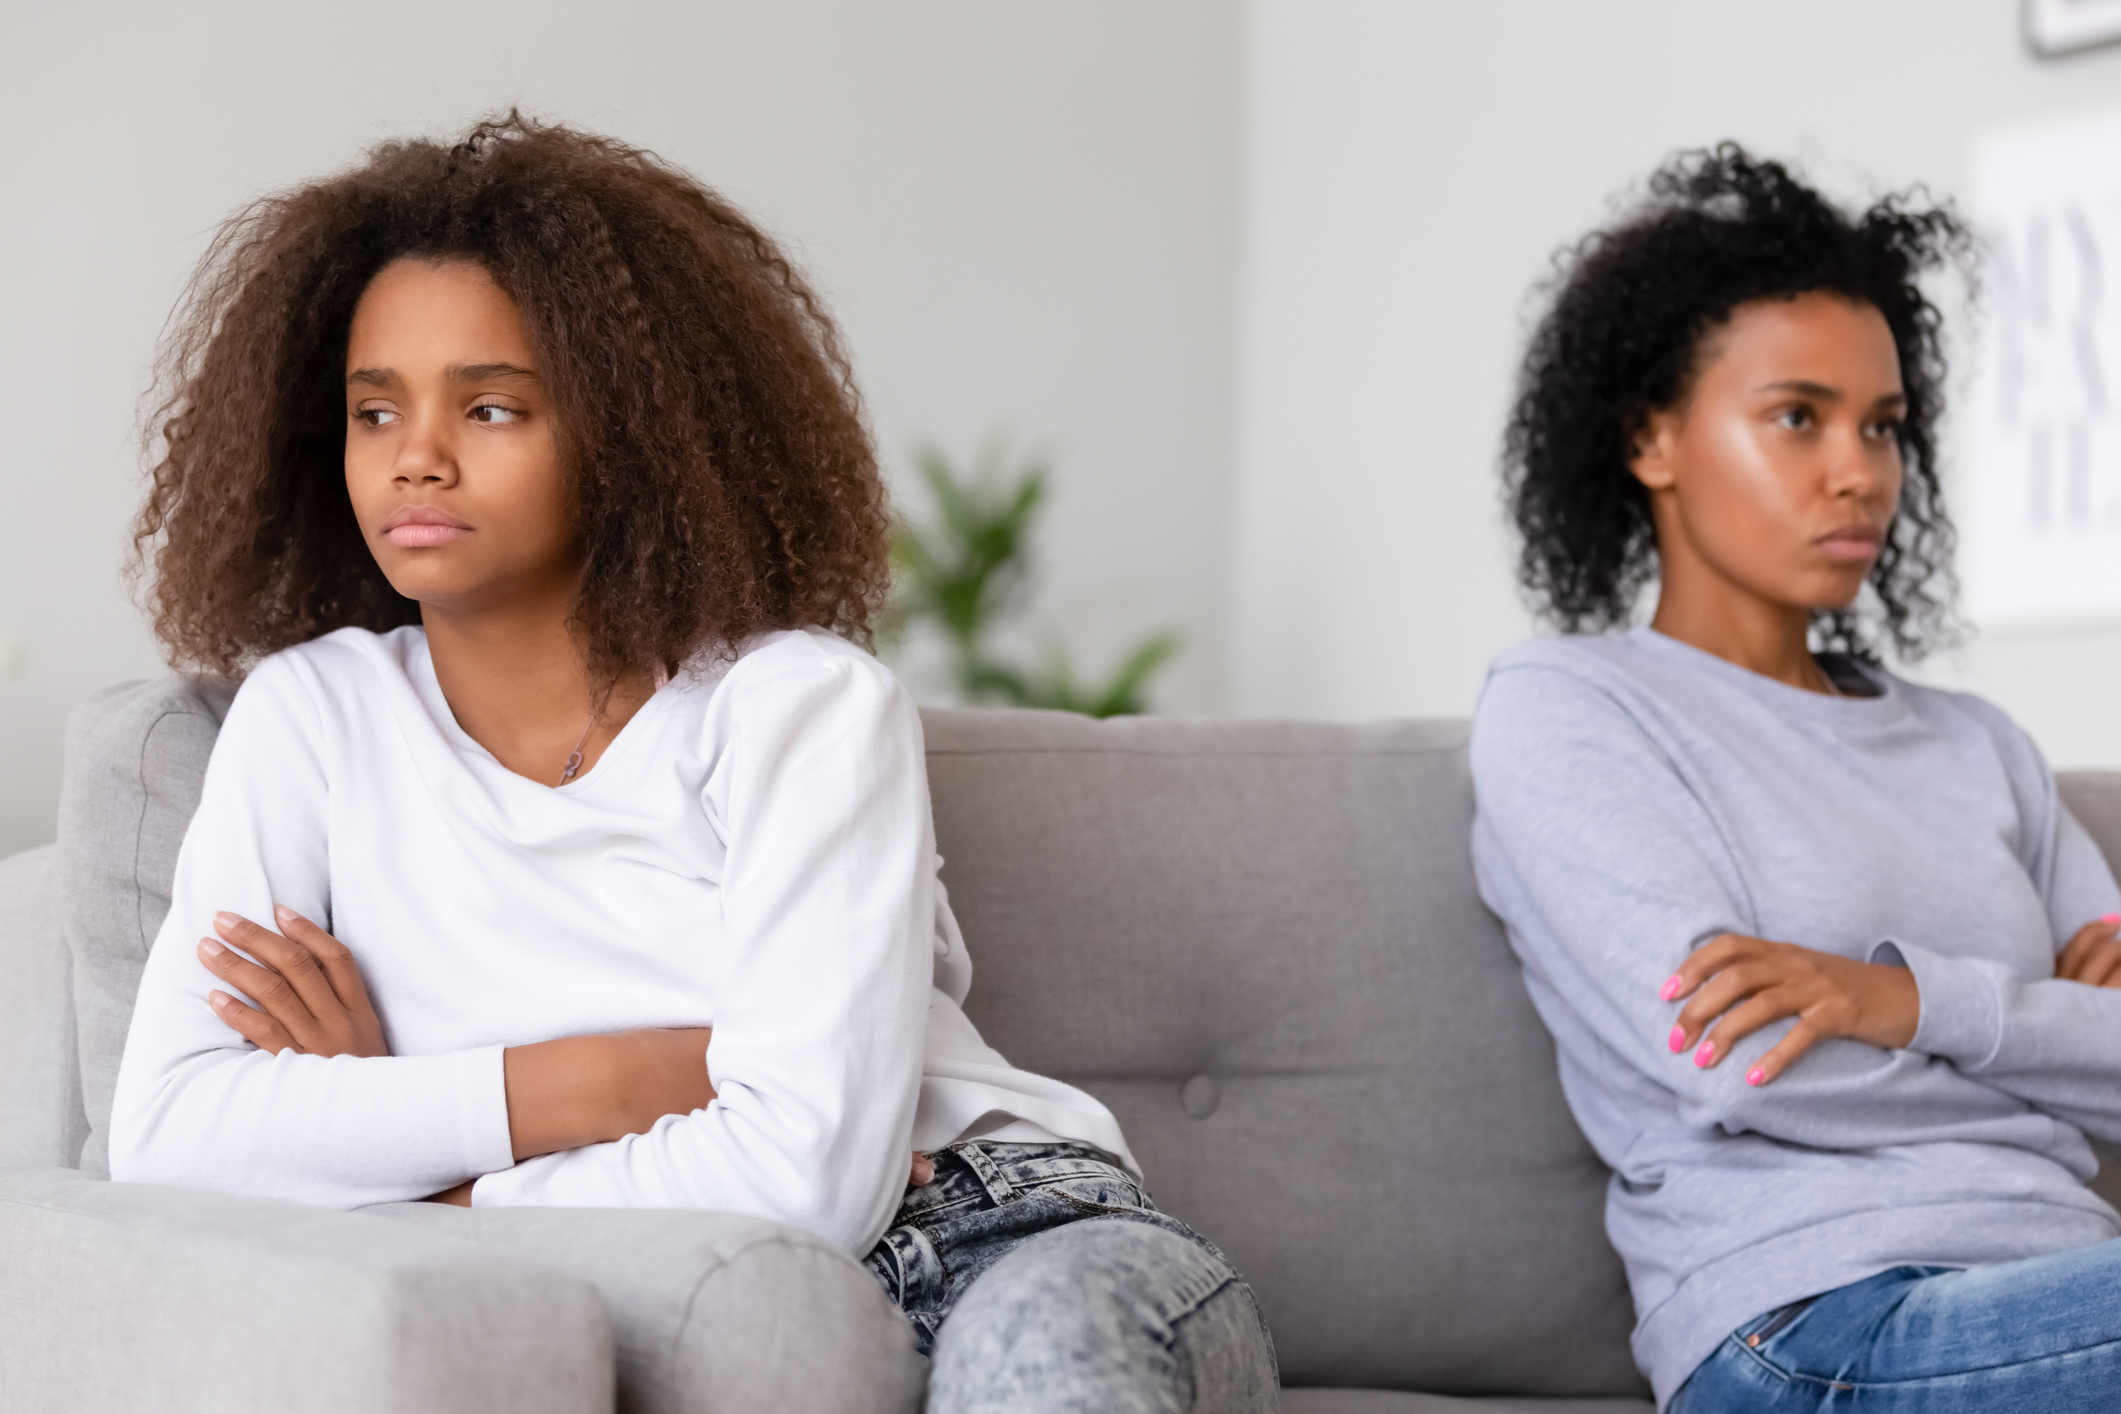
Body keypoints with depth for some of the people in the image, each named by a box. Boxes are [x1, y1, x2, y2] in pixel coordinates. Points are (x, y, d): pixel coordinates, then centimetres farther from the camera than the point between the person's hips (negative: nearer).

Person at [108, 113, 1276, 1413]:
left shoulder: (803, 707, -3)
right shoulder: (314, 712, 8)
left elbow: (808, 1172, -15)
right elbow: (164, 1130, -5)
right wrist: (624, 1079, -10)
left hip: (1019, 1246, -5)